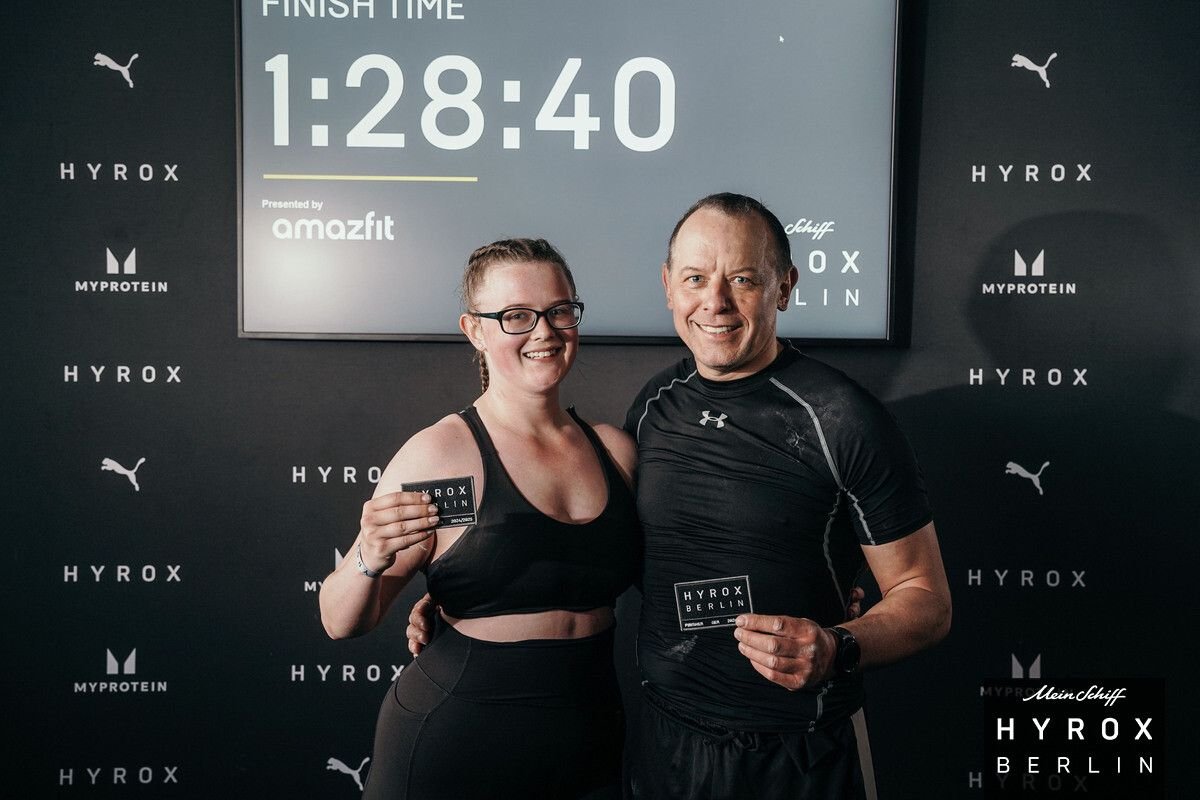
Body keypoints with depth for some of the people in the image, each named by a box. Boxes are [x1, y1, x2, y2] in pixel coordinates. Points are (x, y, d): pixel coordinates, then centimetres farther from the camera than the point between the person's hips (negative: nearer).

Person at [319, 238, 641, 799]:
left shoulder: (615, 449, 0)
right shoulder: (440, 452, -14)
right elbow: (341, 624, -13)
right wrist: (371, 560, -31)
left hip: (591, 752, 4)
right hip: (452, 754, -3)